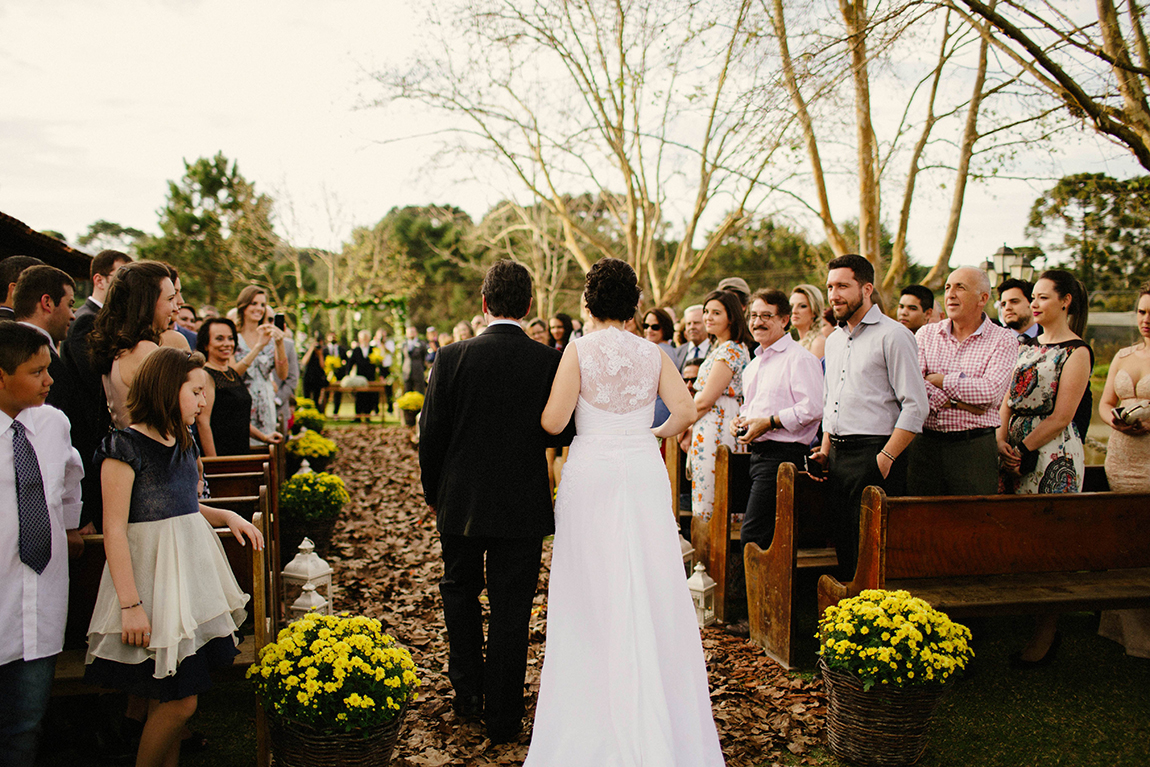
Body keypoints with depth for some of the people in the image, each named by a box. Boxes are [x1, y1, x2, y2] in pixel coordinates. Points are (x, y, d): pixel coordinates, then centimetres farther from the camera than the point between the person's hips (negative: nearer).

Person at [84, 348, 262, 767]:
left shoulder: (184, 444, 11)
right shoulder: (126, 446, -13)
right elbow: (114, 530, -15)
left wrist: (227, 516, 5)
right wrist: (130, 604, -19)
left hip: (192, 570, 8)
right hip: (154, 575, -7)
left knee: (172, 696, 13)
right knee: (178, 701, -4)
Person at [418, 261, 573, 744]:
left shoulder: (452, 358, -10)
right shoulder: (550, 362, -10)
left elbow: (431, 435, -5)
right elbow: (561, 434, -4)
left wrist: (433, 495, 9)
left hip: (461, 502, 1)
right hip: (524, 505, 0)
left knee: (459, 589, 24)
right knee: (511, 610, 9)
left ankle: (467, 689, 28)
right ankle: (502, 717, 19)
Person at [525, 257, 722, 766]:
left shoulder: (579, 350, -5)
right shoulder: (653, 355, 4)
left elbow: (553, 421, -10)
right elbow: (685, 411, -5)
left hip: (592, 475, -2)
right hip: (644, 475, 3)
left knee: (594, 595, 6)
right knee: (649, 590, 9)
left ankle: (594, 721, 15)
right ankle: (657, 721, 17)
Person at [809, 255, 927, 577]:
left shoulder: (893, 335, -8)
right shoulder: (834, 340, 17)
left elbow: (916, 406, -13)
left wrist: (886, 458, -17)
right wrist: (826, 449, 13)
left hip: (874, 455, -7)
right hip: (838, 456, 7)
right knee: (845, 549, 11)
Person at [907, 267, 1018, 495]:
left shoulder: (1003, 340, 3)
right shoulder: (926, 334, 10)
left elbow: (991, 390, -13)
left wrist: (940, 380, -5)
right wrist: (953, 401, -14)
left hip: (974, 449, -2)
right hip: (924, 446, 2)